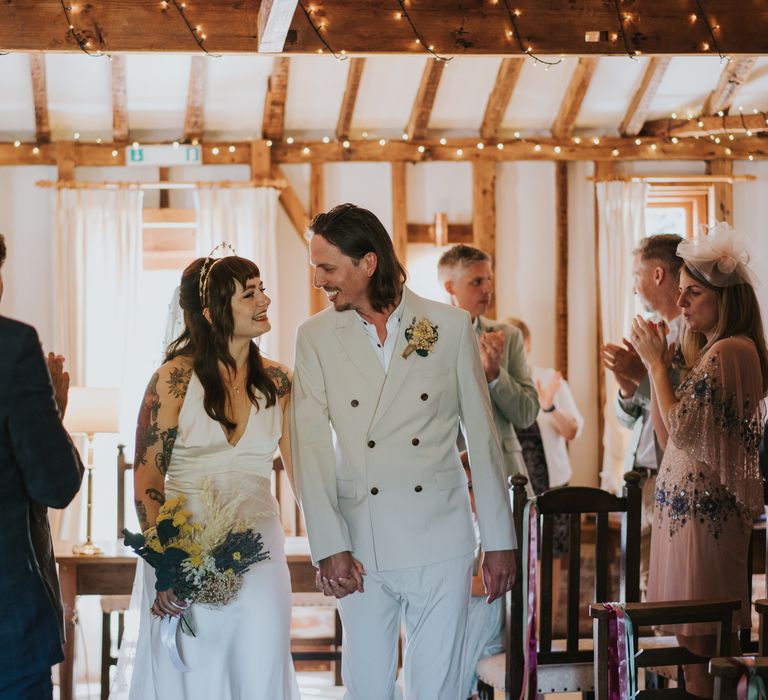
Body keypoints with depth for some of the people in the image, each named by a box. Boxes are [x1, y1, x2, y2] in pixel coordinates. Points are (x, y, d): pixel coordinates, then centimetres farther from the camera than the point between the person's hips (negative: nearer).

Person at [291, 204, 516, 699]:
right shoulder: (316, 337, 3)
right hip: (360, 549, 1)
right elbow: (311, 446, -2)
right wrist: (329, 547, -11)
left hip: (439, 545, -1)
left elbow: (482, 437, 4)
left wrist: (500, 541, 4)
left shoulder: (451, 327, 1)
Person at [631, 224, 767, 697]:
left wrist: (656, 362, -8)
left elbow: (680, 427, -18)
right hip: (684, 502, 10)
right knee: (692, 640, 10)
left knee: (700, 643, -7)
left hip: (705, 508, -10)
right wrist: (656, 365, 9)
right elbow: (668, 436, 15)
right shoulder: (705, 349, 17)